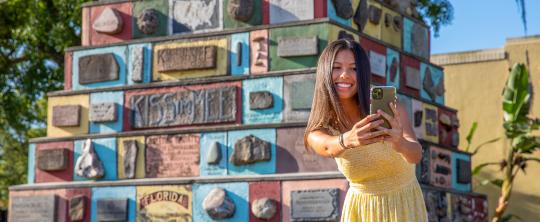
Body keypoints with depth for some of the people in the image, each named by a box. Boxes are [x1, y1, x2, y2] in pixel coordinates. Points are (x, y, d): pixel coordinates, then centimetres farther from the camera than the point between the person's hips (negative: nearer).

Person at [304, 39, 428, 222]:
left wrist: (400, 143, -57)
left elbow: (416, 154, -35)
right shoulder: (318, 132, -16)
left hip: (403, 205, -1)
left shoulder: (389, 111, -21)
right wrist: (347, 140, -59)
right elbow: (329, 147, -37)